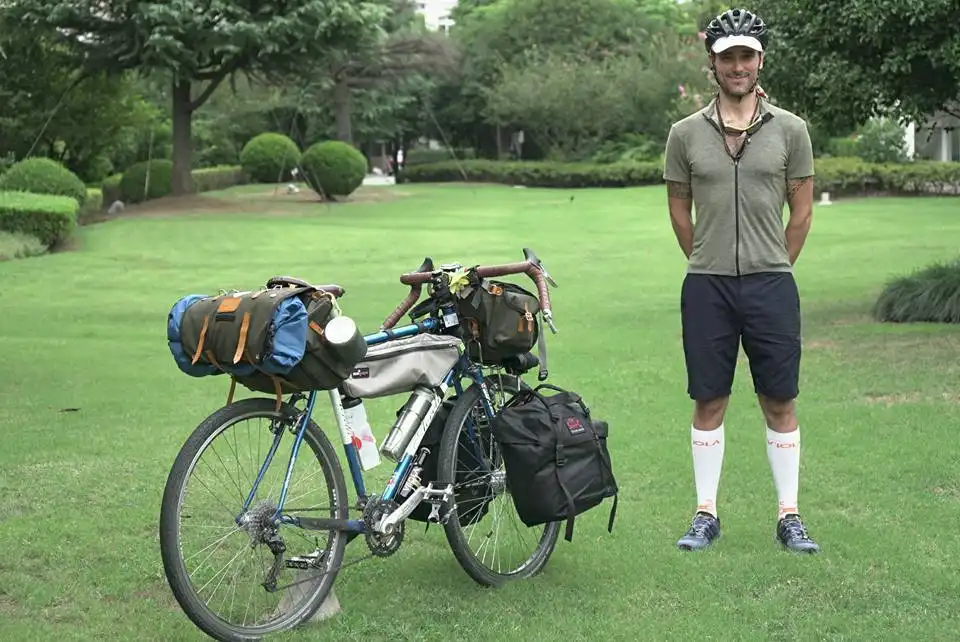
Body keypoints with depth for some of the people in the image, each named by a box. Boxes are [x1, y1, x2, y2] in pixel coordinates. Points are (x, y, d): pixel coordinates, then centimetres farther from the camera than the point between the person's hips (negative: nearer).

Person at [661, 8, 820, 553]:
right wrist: (708, 264, 13)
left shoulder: (789, 129, 2)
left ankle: (789, 516, 12)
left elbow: (801, 210, 8)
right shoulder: (686, 133, 4)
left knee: (780, 402, 3)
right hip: (706, 288, 1)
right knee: (709, 402, 6)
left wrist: (775, 268, 9)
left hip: (772, 285, -1)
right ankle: (706, 514, 15)